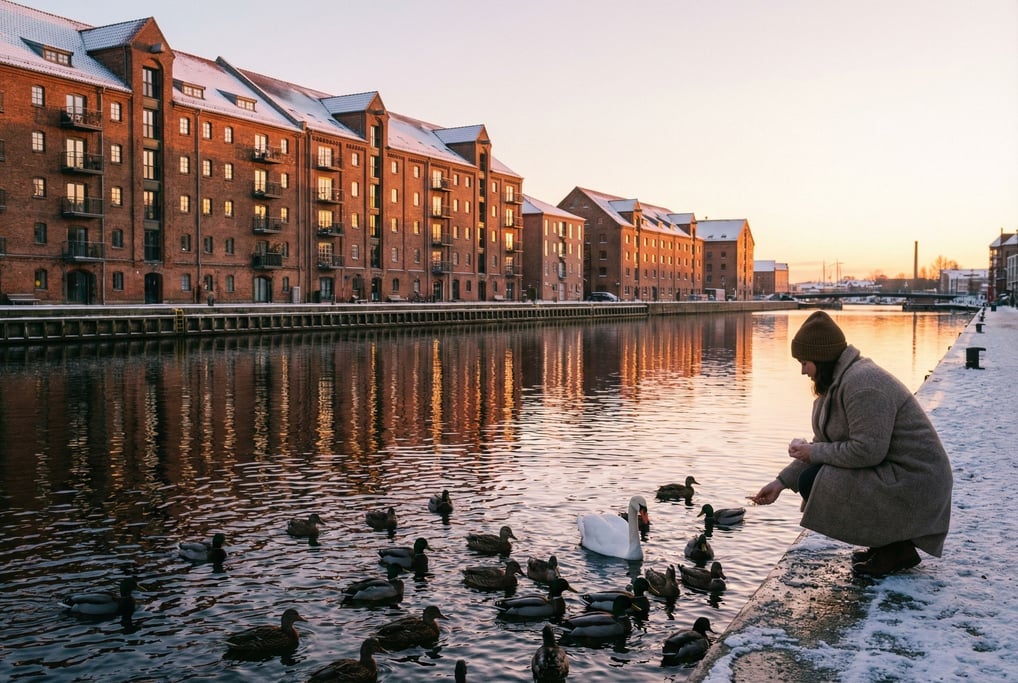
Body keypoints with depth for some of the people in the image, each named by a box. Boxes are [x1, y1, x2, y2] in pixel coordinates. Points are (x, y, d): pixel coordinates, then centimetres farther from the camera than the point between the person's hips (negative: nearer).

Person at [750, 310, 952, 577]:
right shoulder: (840, 380, 10)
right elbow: (824, 443, 12)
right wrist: (782, 481, 7)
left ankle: (897, 549, -4)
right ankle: (888, 541, 16)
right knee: (813, 476, 13)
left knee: (813, 482, -16)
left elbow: (867, 450, -29)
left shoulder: (862, 384, -23)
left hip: (913, 484, -11)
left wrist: (813, 452, -15)